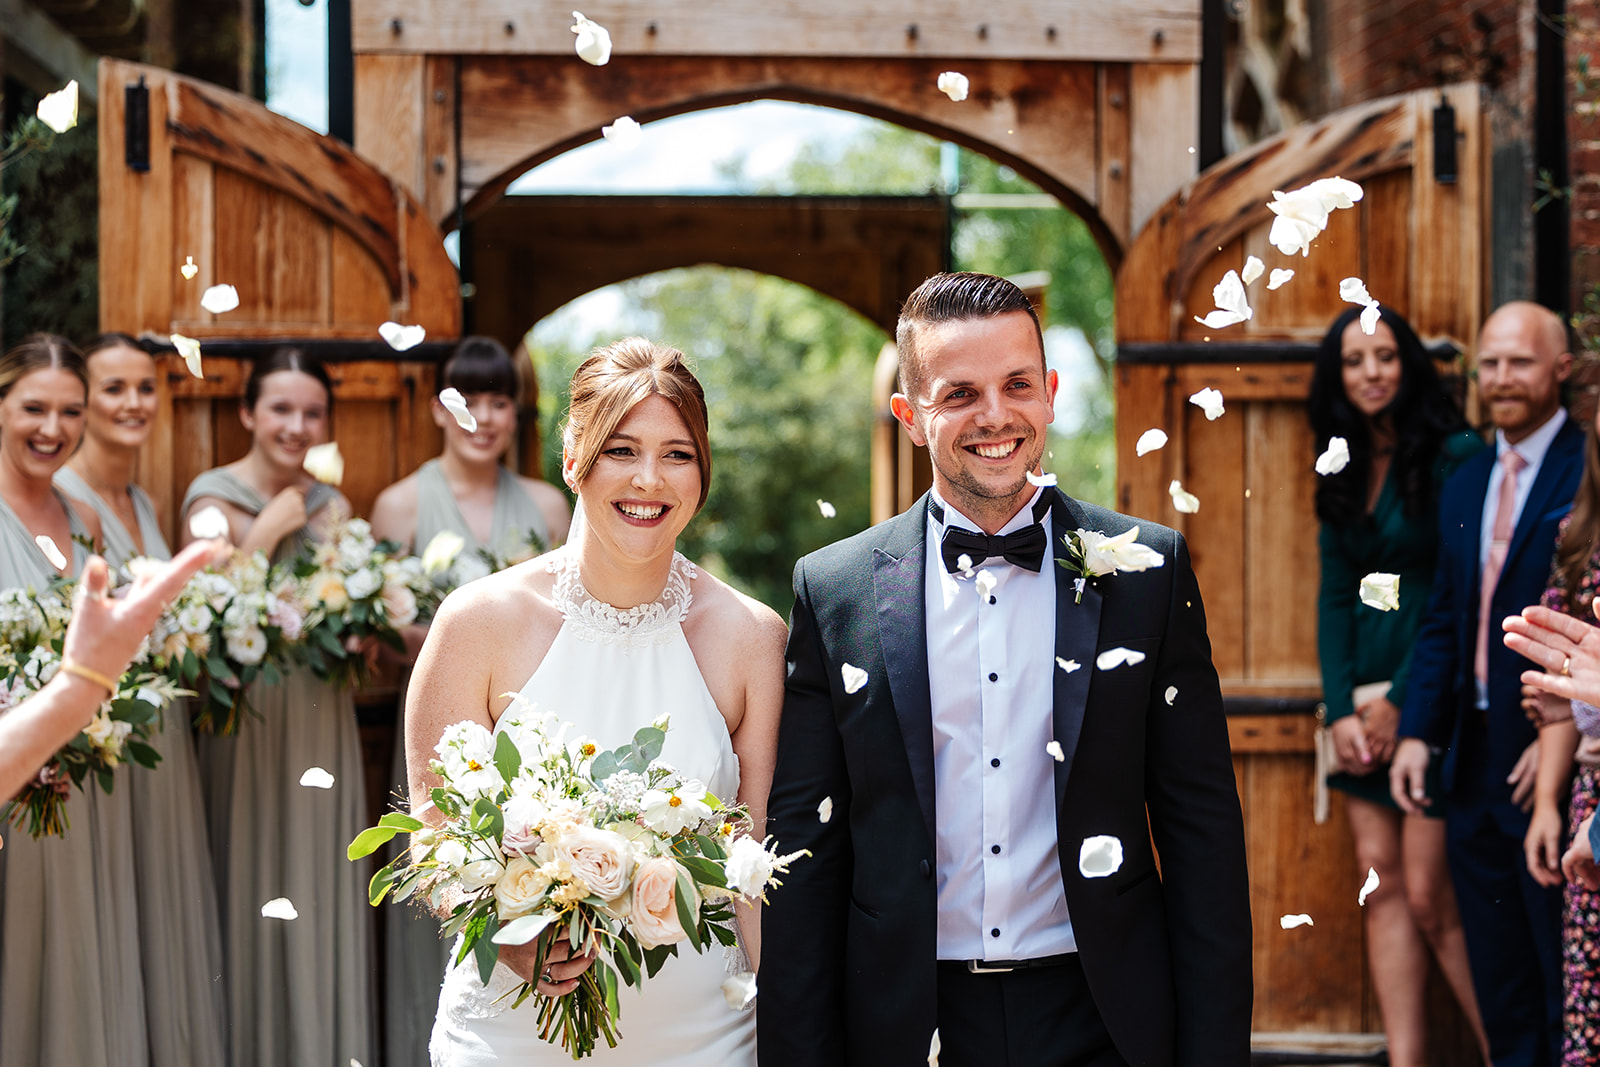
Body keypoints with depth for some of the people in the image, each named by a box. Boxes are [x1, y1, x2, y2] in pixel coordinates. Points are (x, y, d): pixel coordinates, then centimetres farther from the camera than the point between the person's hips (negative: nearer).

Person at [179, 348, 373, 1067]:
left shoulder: (332, 505, 10)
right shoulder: (213, 497, -4)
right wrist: (268, 531, -15)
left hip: (323, 722, 5)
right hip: (247, 718, -4)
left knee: (321, 890, 8)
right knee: (253, 886, 0)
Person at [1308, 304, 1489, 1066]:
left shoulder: (1454, 457, -7)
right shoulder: (1344, 474, 12)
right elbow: (1333, 596, 9)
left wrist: (1400, 703, -11)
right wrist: (1340, 710, -2)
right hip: (1363, 706, 6)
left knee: (1431, 900, -6)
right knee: (1382, 891, 3)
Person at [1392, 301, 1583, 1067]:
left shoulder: (1585, 472, -9)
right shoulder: (1464, 486, 15)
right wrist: (1419, 731, 7)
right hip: (1476, 765, 7)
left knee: (1566, 984, 1)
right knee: (1501, 992, 13)